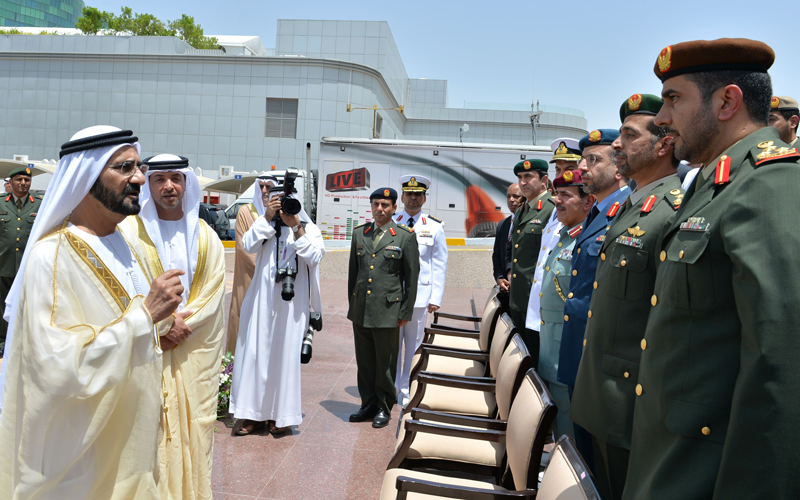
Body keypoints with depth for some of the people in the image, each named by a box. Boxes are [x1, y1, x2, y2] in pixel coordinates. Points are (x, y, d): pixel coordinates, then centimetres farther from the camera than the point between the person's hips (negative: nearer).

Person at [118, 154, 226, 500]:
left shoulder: (206, 237, 8)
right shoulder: (130, 231, -3)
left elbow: (213, 289, 3)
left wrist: (183, 325, -8)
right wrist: (164, 324, -10)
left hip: (196, 350, 3)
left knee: (194, 423, 8)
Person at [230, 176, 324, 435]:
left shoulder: (309, 228, 5)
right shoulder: (264, 224, 9)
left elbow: (314, 257, -10)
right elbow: (248, 245, -9)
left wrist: (297, 229, -16)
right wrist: (267, 216, -14)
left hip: (291, 301, -2)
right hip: (262, 299, 2)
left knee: (285, 354, 3)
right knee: (255, 352, 3)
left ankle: (282, 414, 15)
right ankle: (255, 413, 15)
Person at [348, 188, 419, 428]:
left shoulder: (406, 236, -3)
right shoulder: (359, 233, 9)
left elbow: (412, 276, -2)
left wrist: (406, 312, -4)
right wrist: (352, 303, 14)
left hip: (387, 311, -4)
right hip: (360, 311, 4)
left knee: (385, 364, 6)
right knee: (364, 362, 12)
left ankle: (384, 408, 22)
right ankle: (368, 405, 27)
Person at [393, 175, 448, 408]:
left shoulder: (434, 227, 3)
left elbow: (439, 264, 4)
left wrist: (436, 297, -3)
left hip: (419, 295, 0)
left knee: (414, 344, 6)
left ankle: (407, 392, 19)